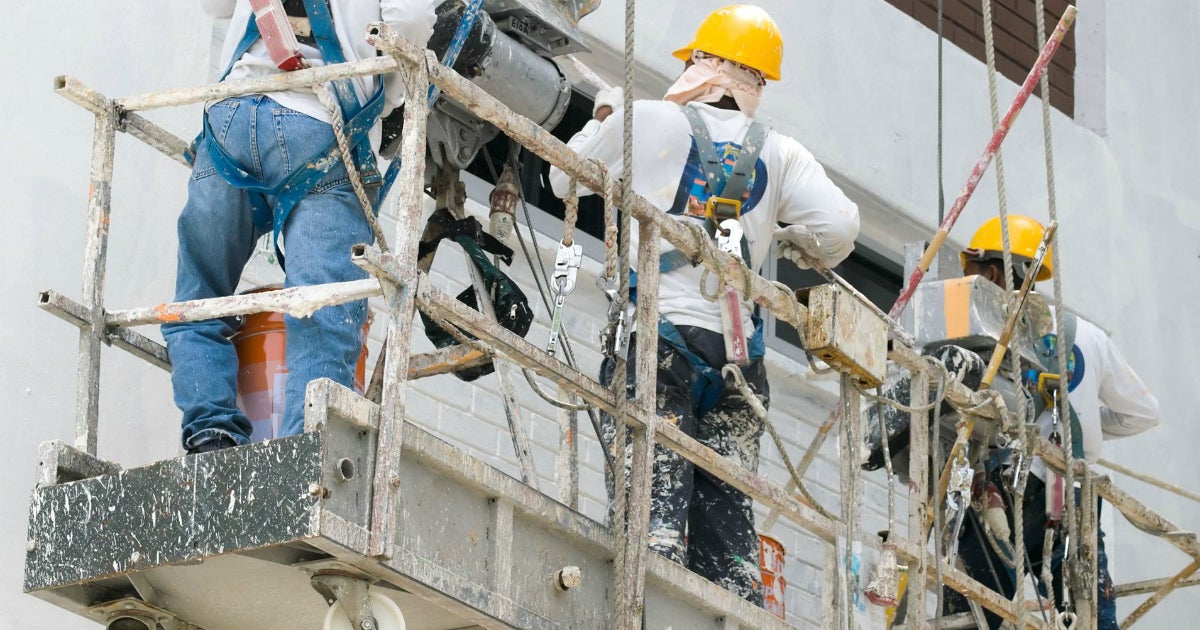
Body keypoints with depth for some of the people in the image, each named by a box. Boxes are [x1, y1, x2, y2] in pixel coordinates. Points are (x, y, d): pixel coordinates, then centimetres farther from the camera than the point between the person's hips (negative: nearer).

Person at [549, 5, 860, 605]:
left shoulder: (644, 120, 5)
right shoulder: (780, 154, 12)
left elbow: (565, 179, 19)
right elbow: (839, 230, 1)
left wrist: (603, 116, 36)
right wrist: (785, 239, 22)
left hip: (654, 335, -3)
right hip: (735, 348, 3)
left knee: (653, 506, -13)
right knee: (728, 515, 6)